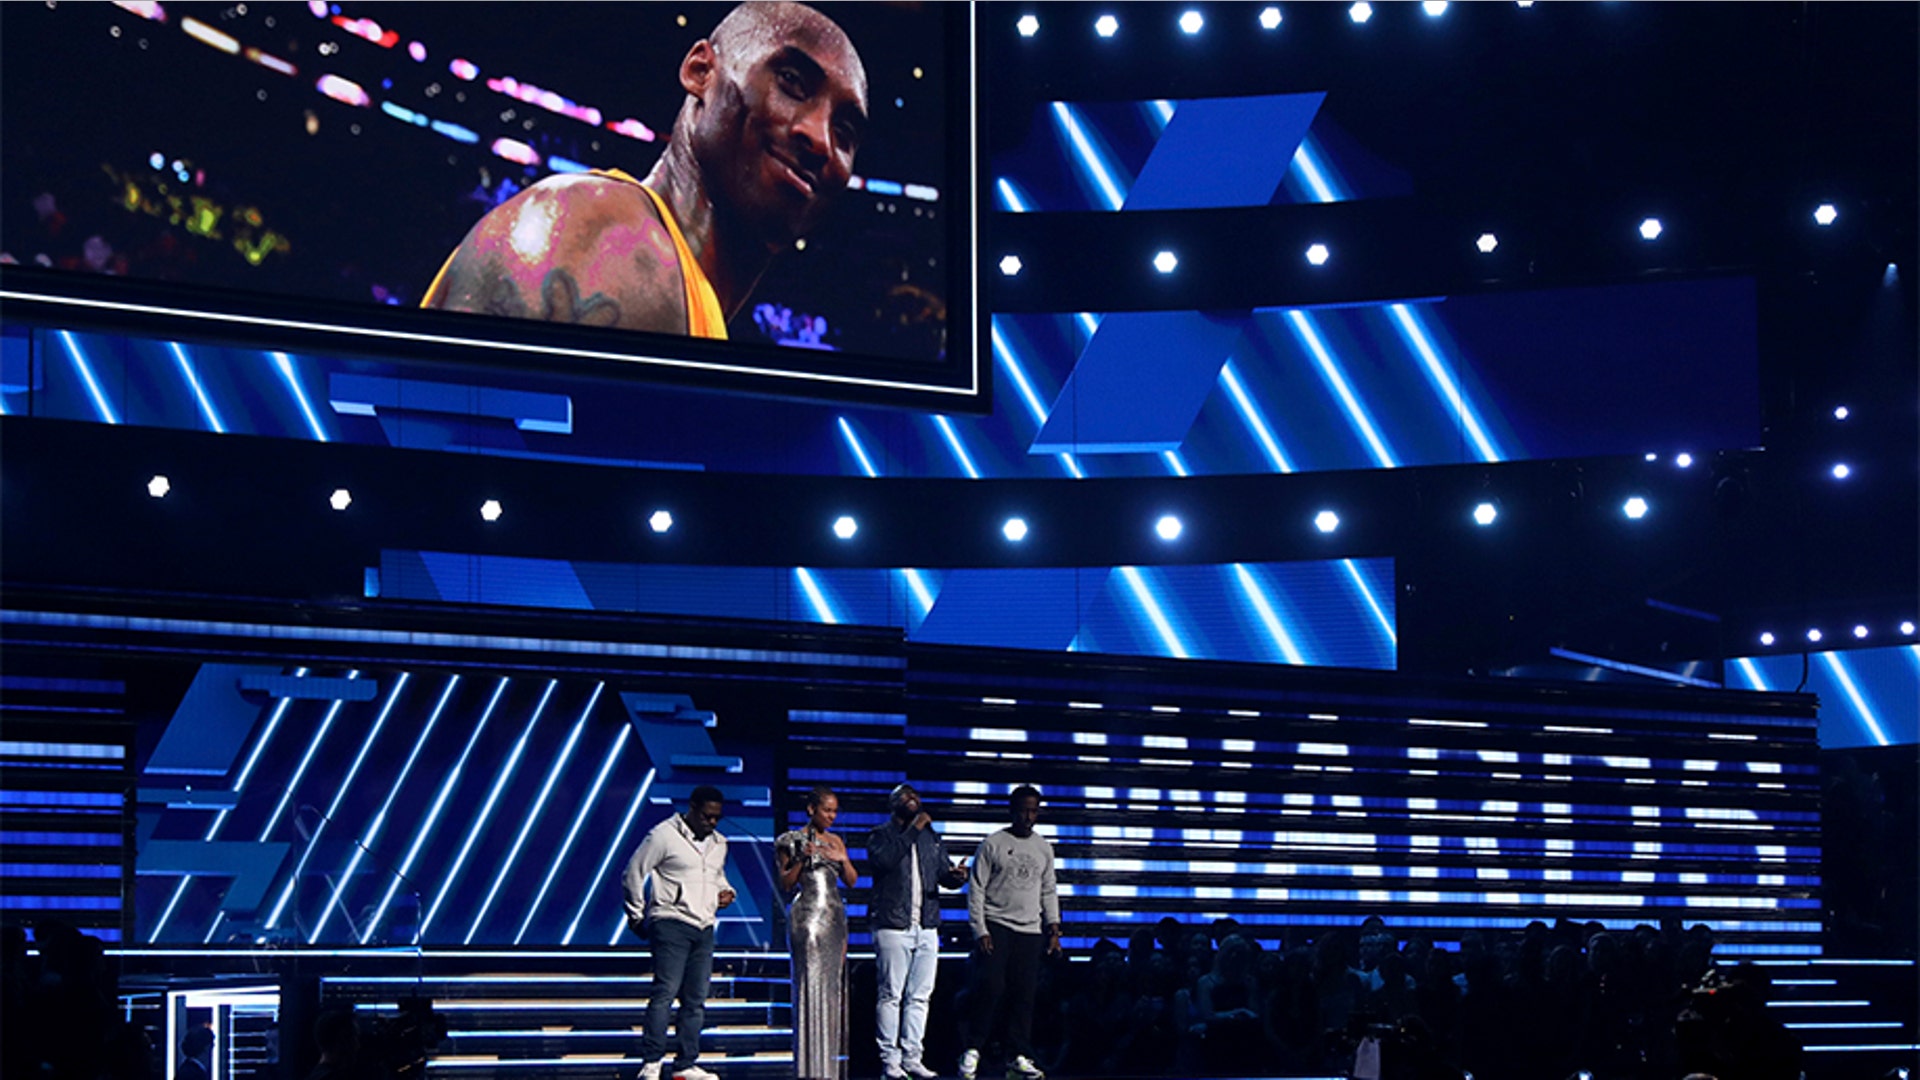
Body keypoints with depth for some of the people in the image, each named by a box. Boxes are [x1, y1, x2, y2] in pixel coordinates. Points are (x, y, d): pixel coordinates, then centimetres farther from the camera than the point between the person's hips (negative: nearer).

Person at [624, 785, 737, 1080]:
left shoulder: (719, 843, 17)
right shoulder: (664, 835, -5)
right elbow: (634, 873, -2)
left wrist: (724, 891, 11)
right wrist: (637, 916, 0)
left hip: (704, 928, 7)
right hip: (671, 925, -7)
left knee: (696, 999, 5)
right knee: (665, 992, -15)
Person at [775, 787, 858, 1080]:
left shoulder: (835, 842, 16)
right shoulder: (793, 841, 1)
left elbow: (852, 881, 11)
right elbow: (785, 885, -2)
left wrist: (843, 860, -7)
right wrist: (802, 859, -16)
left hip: (835, 916, 6)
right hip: (807, 917, -6)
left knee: (833, 985, 3)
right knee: (812, 984, -10)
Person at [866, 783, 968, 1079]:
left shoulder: (932, 838, 19)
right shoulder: (882, 834, 3)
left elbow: (945, 874, 16)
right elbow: (882, 859, -18)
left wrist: (957, 876, -9)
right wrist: (913, 830, -16)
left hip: (926, 928, 5)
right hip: (893, 926, -5)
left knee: (920, 996, 4)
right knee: (891, 995, -5)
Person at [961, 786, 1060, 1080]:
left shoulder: (1044, 848, 14)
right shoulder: (992, 845, 0)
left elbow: (1048, 892, 19)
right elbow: (976, 890, -1)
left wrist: (1054, 928, 8)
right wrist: (980, 931, -9)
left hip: (1030, 931, 4)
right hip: (996, 925, -4)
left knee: (1024, 994, -2)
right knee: (992, 986, -16)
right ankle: (973, 1050, -7)